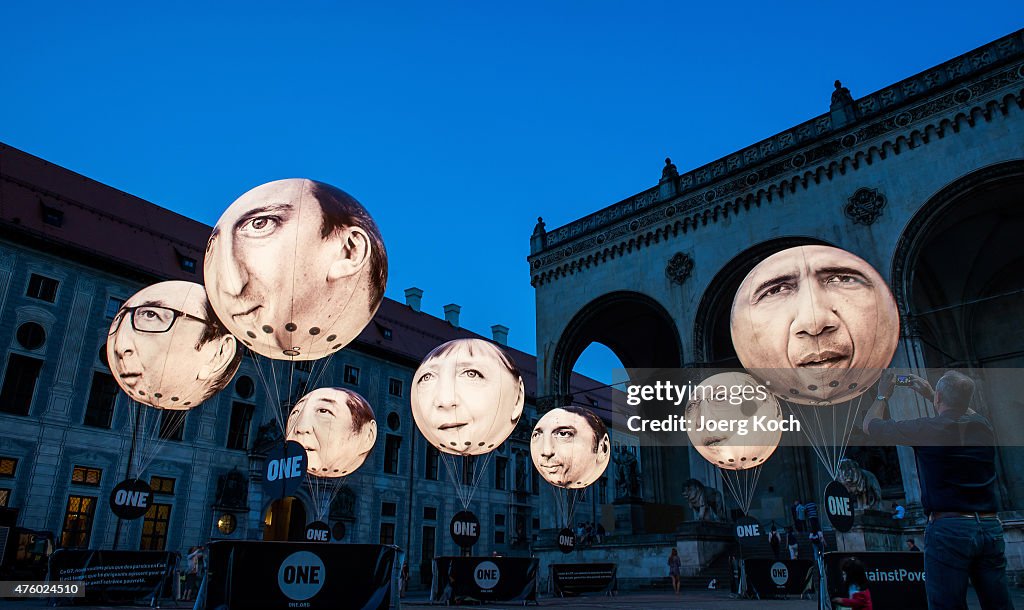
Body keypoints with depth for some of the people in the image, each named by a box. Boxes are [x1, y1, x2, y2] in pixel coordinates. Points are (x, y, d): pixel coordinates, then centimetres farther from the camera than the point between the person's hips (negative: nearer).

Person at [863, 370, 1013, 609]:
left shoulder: (927, 429, -9)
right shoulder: (983, 426, 7)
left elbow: (870, 425, 5)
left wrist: (883, 396, 22)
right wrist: (929, 394, 39)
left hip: (948, 528, -6)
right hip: (991, 526, 6)